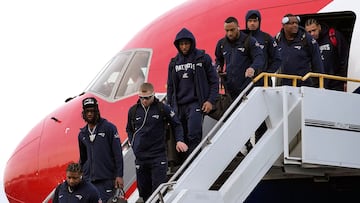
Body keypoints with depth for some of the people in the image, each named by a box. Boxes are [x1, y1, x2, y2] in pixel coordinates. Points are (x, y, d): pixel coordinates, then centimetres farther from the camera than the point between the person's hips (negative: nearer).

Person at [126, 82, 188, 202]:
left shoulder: (162, 108, -3)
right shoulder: (133, 110, 5)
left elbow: (176, 125, 8)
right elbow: (129, 129, 22)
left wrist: (179, 140, -5)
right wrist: (133, 144, 10)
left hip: (158, 156, -3)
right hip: (140, 157, 3)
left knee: (158, 189, -10)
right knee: (143, 190, 7)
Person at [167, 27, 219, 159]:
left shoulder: (203, 58, 1)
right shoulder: (174, 62, 14)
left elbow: (214, 81, 1)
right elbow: (170, 86, 20)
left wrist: (210, 101, -9)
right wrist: (169, 106, 13)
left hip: (196, 104, -5)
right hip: (178, 106, 5)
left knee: (193, 135, -19)